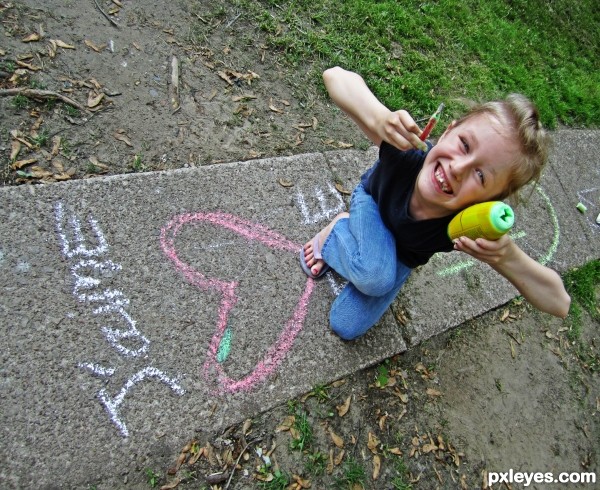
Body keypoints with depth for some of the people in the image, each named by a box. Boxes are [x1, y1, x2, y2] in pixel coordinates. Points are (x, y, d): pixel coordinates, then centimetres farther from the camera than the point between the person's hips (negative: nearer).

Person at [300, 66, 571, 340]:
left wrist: (508, 257, -50)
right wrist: (381, 119, -62)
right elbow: (337, 75, -41)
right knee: (374, 277, -36)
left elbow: (559, 303, -29)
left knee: (347, 327, -5)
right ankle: (339, 229, -1)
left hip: (404, 255, 2)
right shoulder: (407, 147, -41)